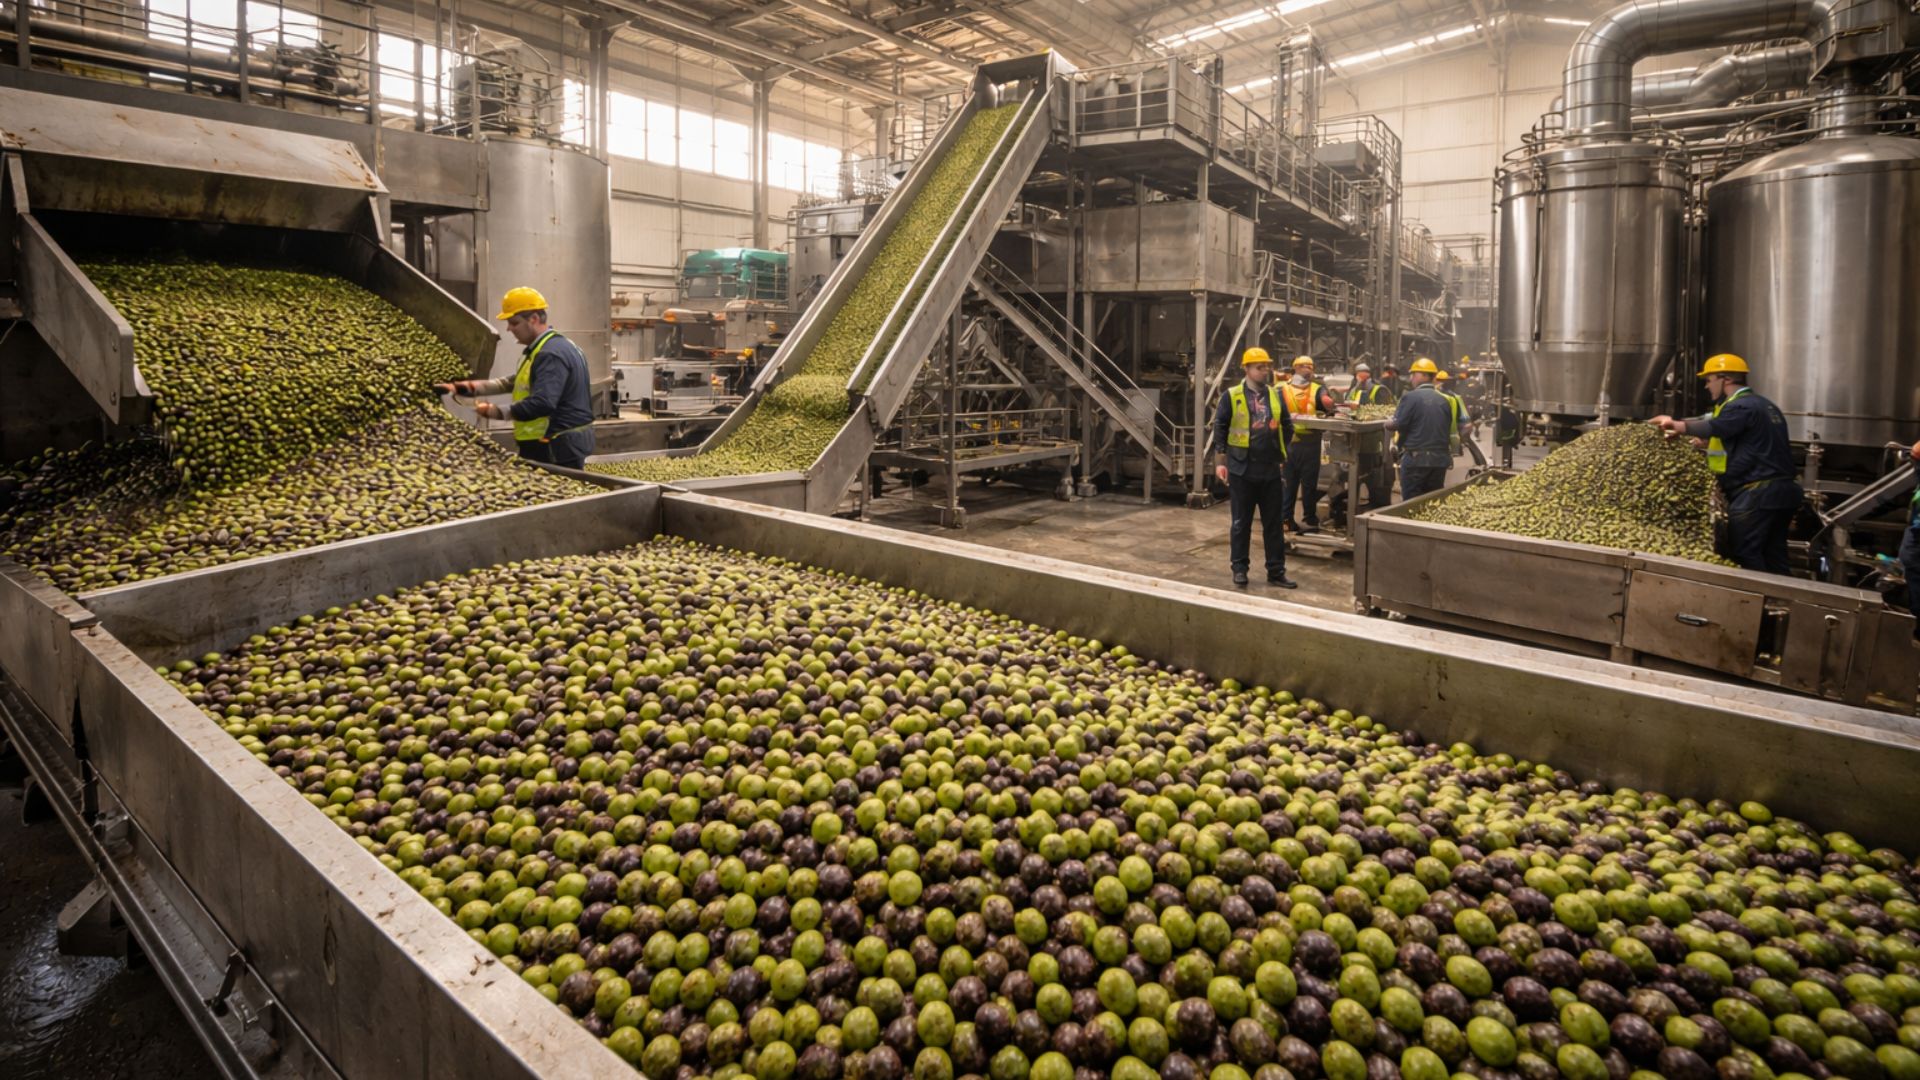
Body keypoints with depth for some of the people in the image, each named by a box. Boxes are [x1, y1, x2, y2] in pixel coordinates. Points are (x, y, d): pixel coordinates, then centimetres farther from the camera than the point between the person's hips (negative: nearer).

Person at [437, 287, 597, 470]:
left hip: (557, 449, -11)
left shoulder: (551, 354, -19)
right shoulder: (552, 348, 18)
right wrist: (467, 387, 18)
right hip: (563, 444, 11)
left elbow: (542, 404, -30)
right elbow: (514, 383, 25)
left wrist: (497, 412, -19)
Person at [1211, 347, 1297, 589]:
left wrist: (1281, 455, 10)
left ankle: (1276, 571, 15)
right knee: (1241, 523, 6)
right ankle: (1239, 569, 17)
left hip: (1271, 470, 4)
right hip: (1241, 470, -3)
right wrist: (1221, 460, -6)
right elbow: (1219, 427, -3)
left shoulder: (1275, 395, 8)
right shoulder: (1232, 395, -3)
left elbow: (1287, 426, 15)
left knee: (1273, 524, 8)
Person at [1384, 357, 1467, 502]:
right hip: (1440, 458, 6)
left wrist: (1386, 424, 6)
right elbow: (1461, 425, 11)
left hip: (1415, 458, -6)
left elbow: (1397, 424, -14)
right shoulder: (1446, 399, 7)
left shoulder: (1411, 397, -10)